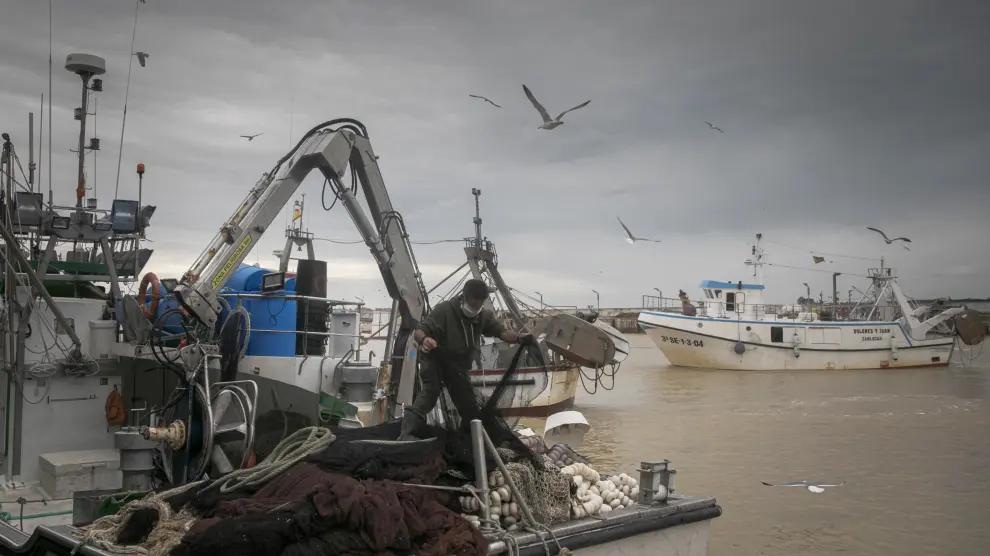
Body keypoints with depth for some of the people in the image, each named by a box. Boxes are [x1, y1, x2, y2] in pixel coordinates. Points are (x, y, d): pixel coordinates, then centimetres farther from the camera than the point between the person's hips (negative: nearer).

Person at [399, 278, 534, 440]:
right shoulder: (444, 310, -23)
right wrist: (423, 340, -53)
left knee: (470, 407, 7)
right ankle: (407, 436, -35)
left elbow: (501, 331, -16)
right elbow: (418, 331, -28)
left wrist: (520, 338, -38)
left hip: (459, 366, 6)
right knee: (429, 394, -28)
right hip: (436, 361, -6)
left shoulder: (484, 315, -6)